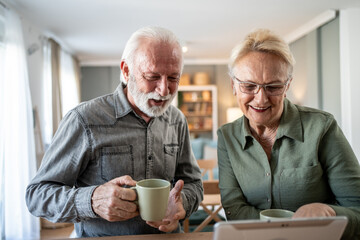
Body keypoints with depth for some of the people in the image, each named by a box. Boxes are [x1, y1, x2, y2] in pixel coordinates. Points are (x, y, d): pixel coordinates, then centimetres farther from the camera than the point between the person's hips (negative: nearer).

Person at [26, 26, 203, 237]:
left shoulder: (177, 120, 4)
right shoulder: (85, 119, -11)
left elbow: (193, 183, 12)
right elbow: (37, 195, -8)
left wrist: (181, 203, -11)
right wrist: (91, 201, -27)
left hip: (165, 235, 4)